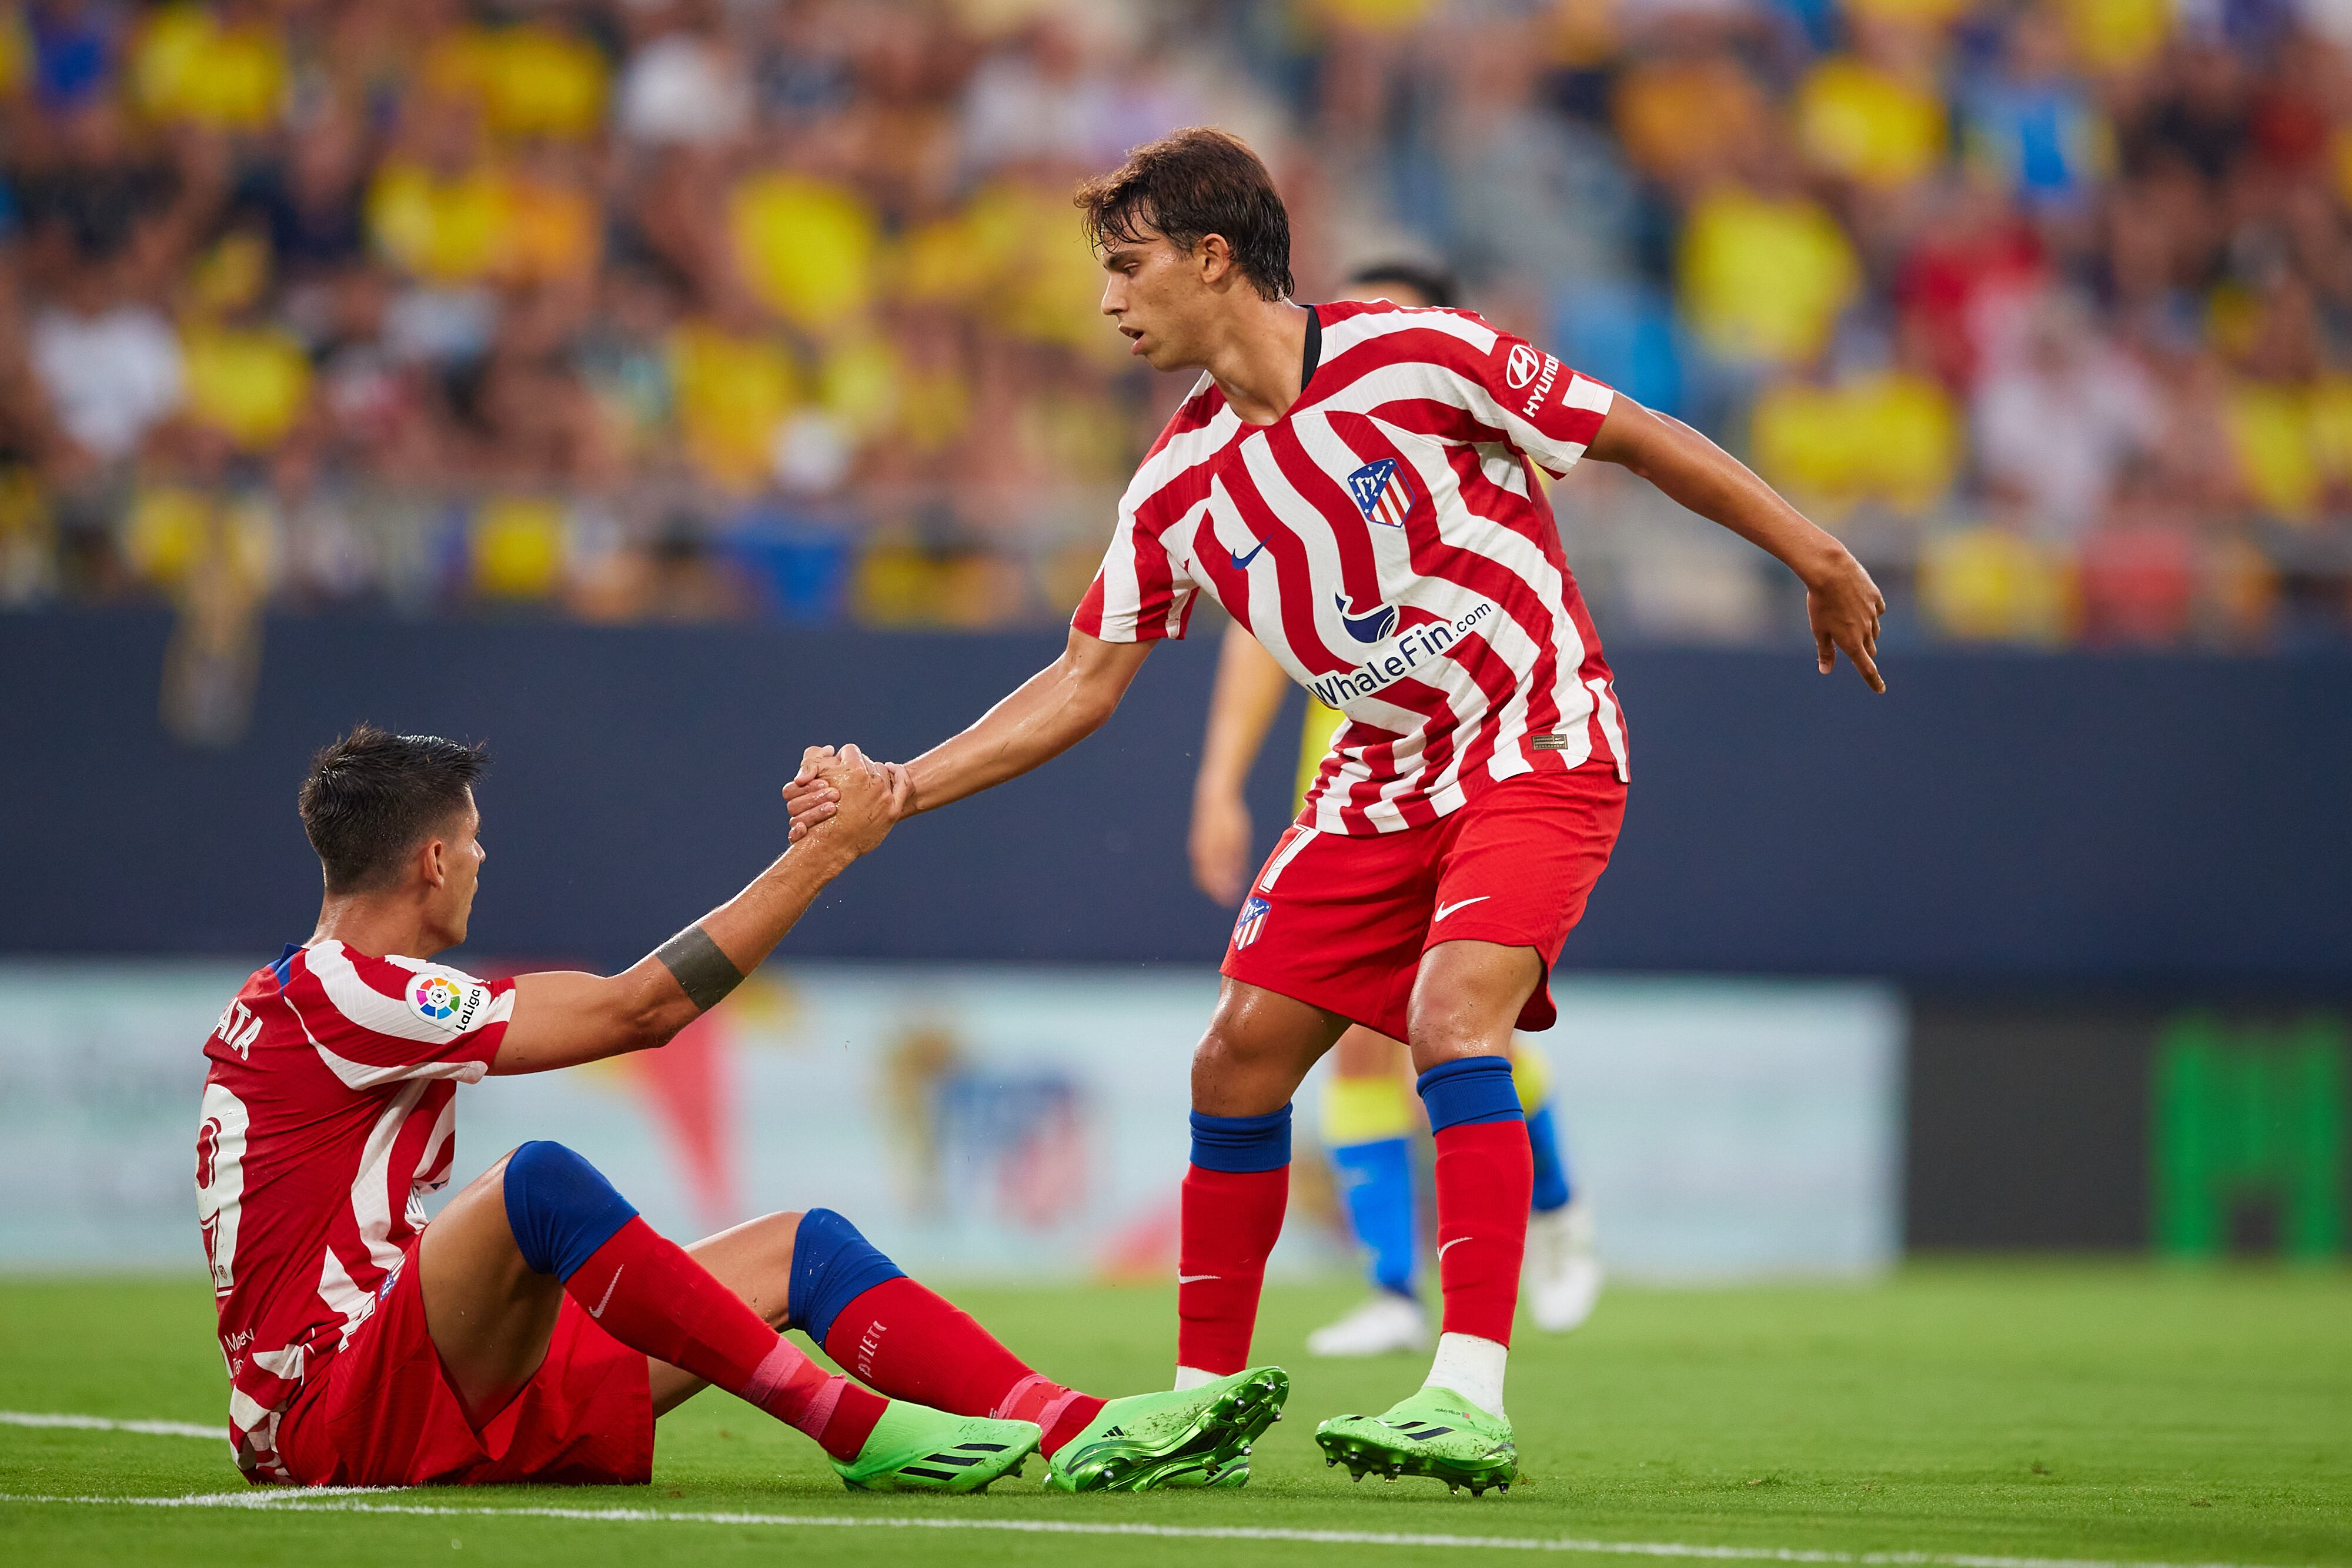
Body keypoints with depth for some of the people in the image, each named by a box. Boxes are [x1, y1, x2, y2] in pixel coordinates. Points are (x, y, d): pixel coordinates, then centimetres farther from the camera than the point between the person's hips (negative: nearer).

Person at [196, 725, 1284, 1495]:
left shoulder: (307, 993, 18)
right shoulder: (335, 993, -12)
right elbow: (638, 1010, -12)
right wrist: (828, 851, -7)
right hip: (335, 1412, -10)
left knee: (803, 1246, 3)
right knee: (543, 1180, -36)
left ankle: (1083, 1436, -16)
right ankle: (862, 1430, -33)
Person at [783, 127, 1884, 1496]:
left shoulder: (1413, 355, -16)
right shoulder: (1177, 485, 0)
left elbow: (1637, 436, -7)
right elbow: (1090, 679, 7)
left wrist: (1815, 556, -5)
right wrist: (900, 789, -2)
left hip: (1540, 749, -6)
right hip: (1384, 779, 6)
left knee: (1452, 1015, -26)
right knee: (1239, 1059, 0)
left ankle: (1473, 1399, -30)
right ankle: (1207, 1396, 14)